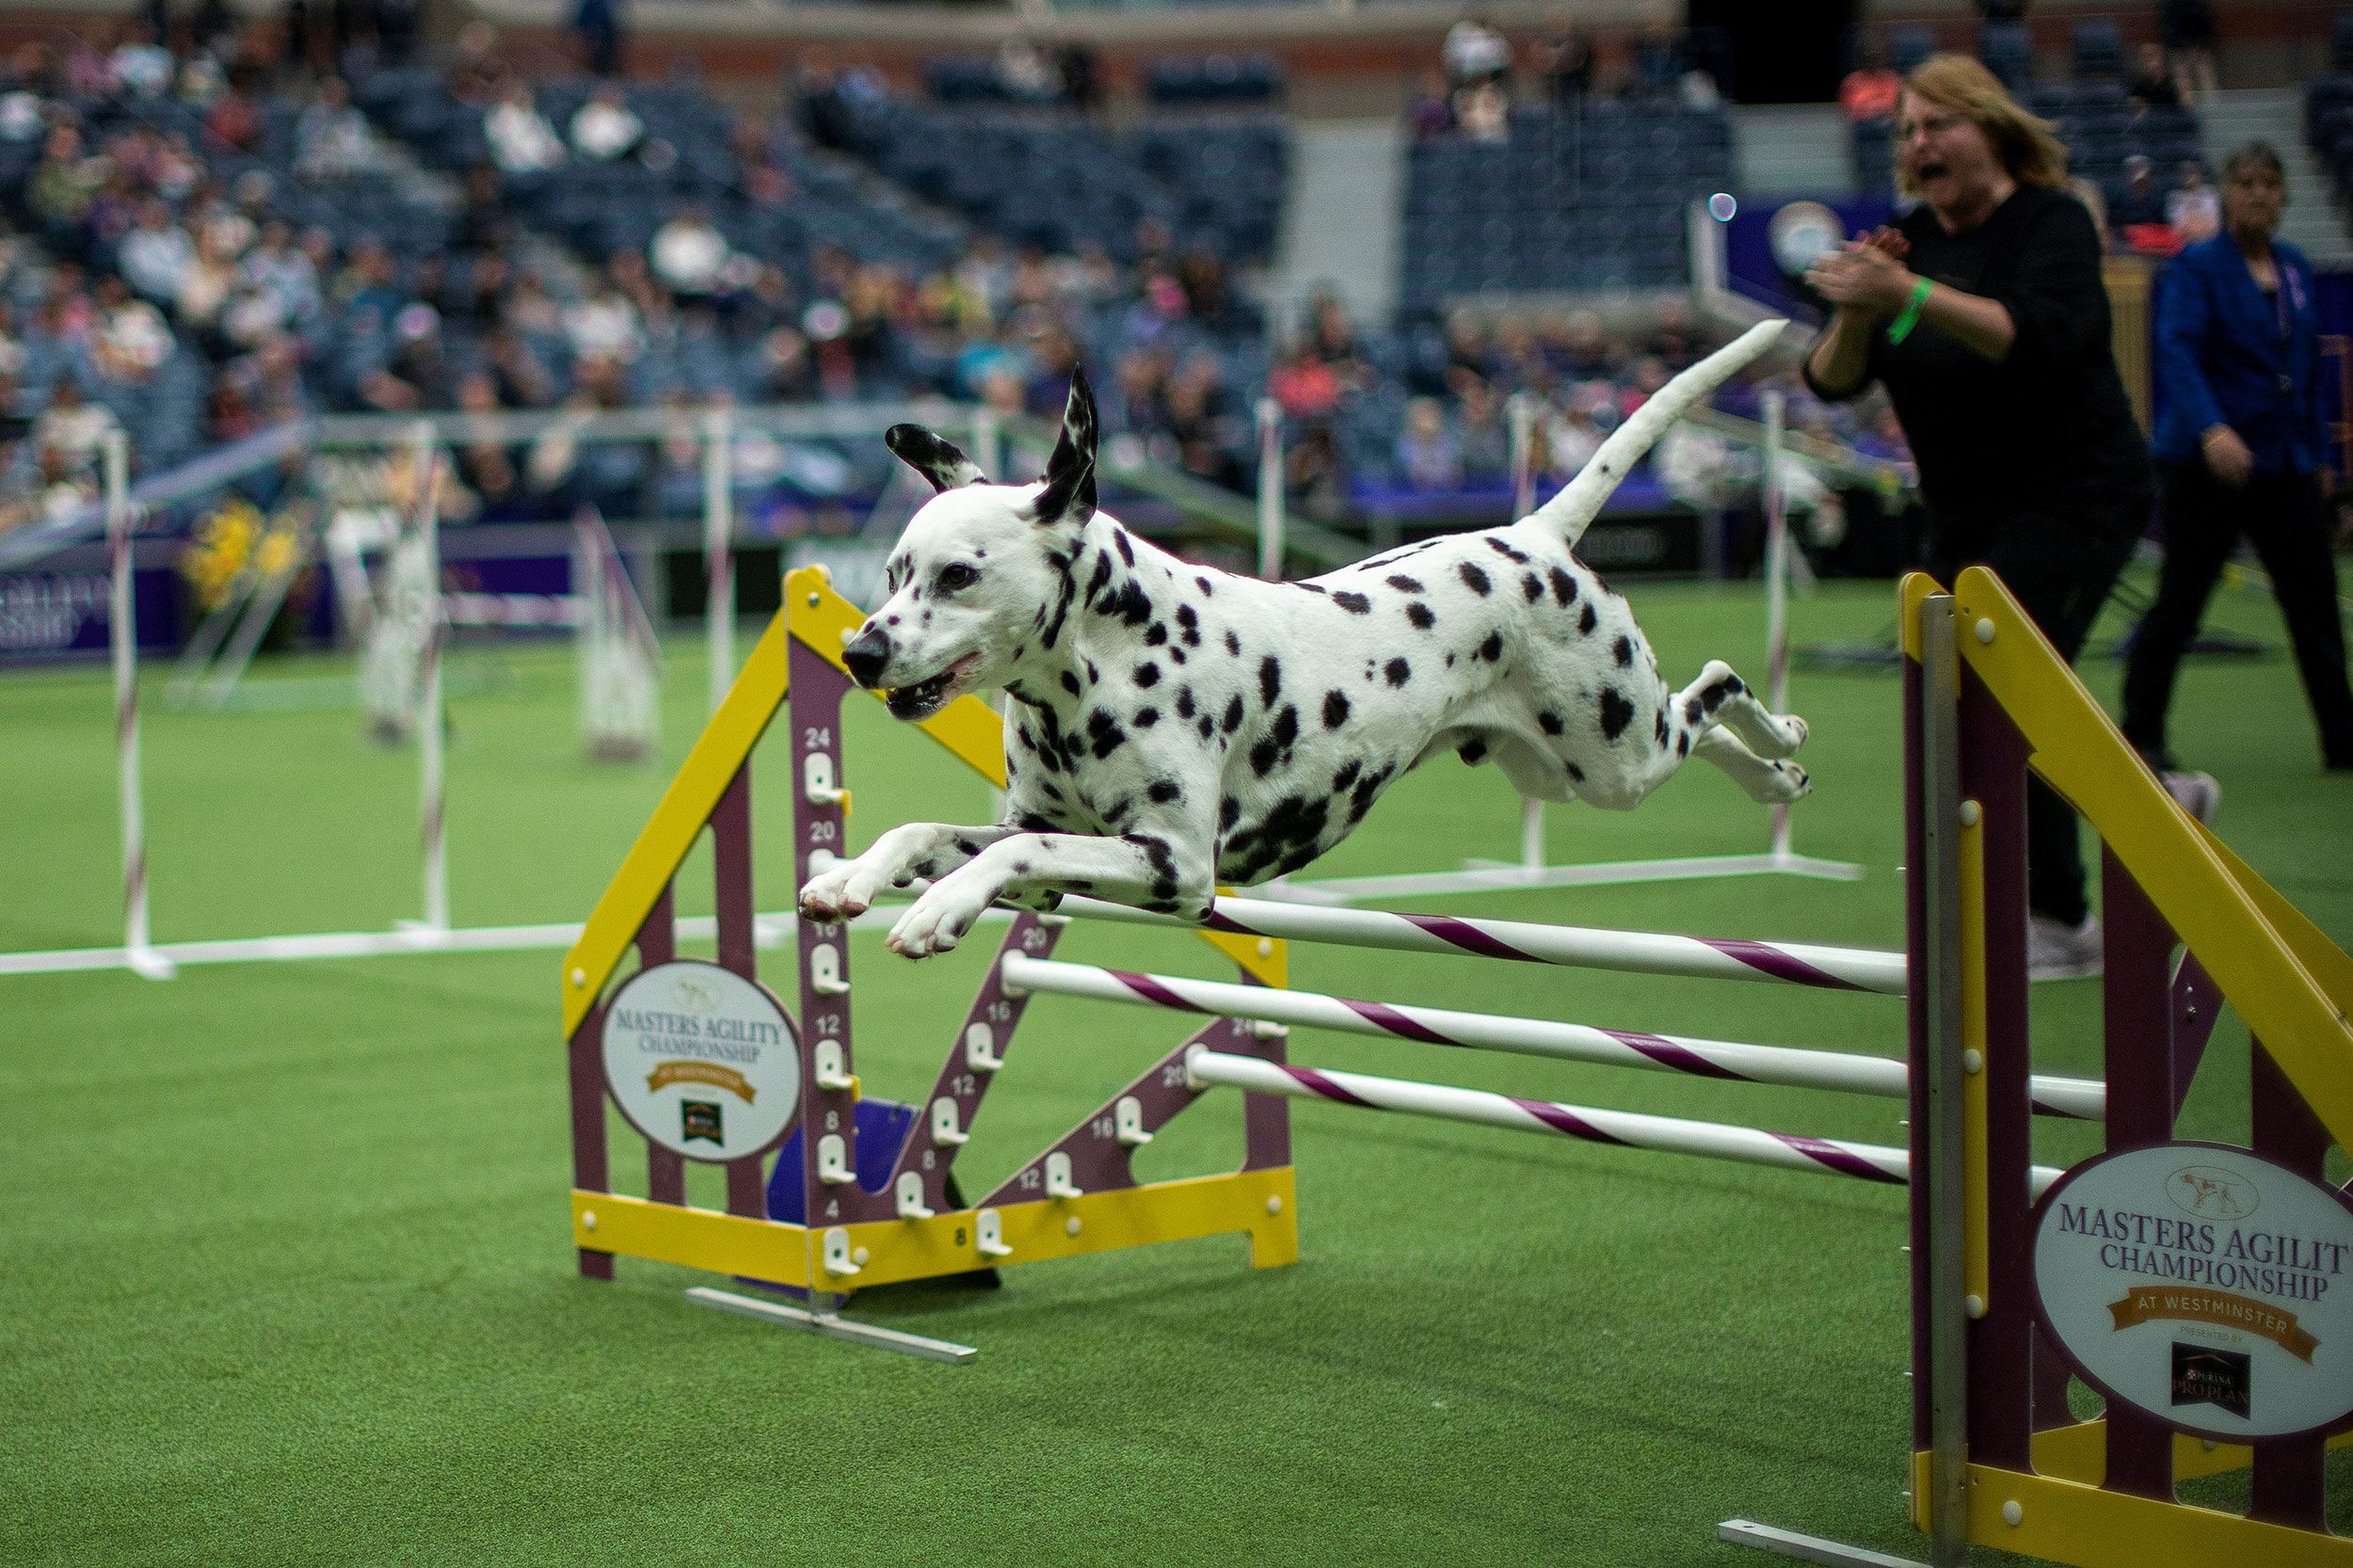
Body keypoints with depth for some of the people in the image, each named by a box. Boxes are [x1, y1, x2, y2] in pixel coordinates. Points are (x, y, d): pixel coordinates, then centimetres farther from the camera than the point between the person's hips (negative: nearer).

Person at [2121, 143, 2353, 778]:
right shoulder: (2197, 267, -7)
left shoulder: (2294, 268, 12)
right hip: (2205, 464, -5)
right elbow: (2178, 355, -21)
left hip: (2286, 467, 5)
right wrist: (2212, 428, -36)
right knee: (2180, 602, 2)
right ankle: (2141, 732, 14)